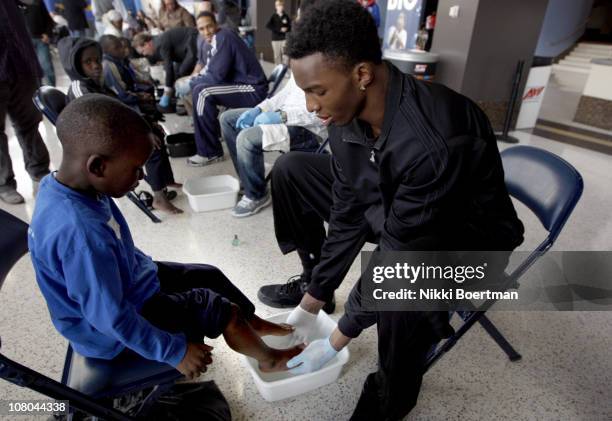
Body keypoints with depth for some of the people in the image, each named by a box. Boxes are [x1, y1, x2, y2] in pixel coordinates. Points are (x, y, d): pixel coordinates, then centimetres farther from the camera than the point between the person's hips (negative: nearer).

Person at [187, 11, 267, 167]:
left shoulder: (224, 37, -15)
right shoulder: (217, 39, 13)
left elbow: (218, 75, -21)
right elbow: (210, 70, 18)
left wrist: (191, 83, -7)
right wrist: (193, 81, 1)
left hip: (253, 90, -10)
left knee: (201, 92, -24)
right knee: (197, 84, 13)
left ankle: (210, 153, -16)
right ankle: (211, 130, 24)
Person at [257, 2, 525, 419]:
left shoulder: (436, 142, -37)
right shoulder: (347, 115, -14)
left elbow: (395, 253, -30)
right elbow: (347, 216, -8)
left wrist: (336, 342, -18)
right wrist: (309, 305, -3)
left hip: (466, 230, -6)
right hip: (387, 206, 7)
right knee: (290, 170, 1)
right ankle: (310, 279, 18)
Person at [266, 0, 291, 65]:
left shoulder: (286, 16, 6)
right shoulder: (273, 17, 1)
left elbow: (290, 26, 11)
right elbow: (268, 26, -10)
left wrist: (287, 29, -14)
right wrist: (279, 29, -15)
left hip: (284, 38, 1)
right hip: (275, 39, -1)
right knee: (277, 55, 2)